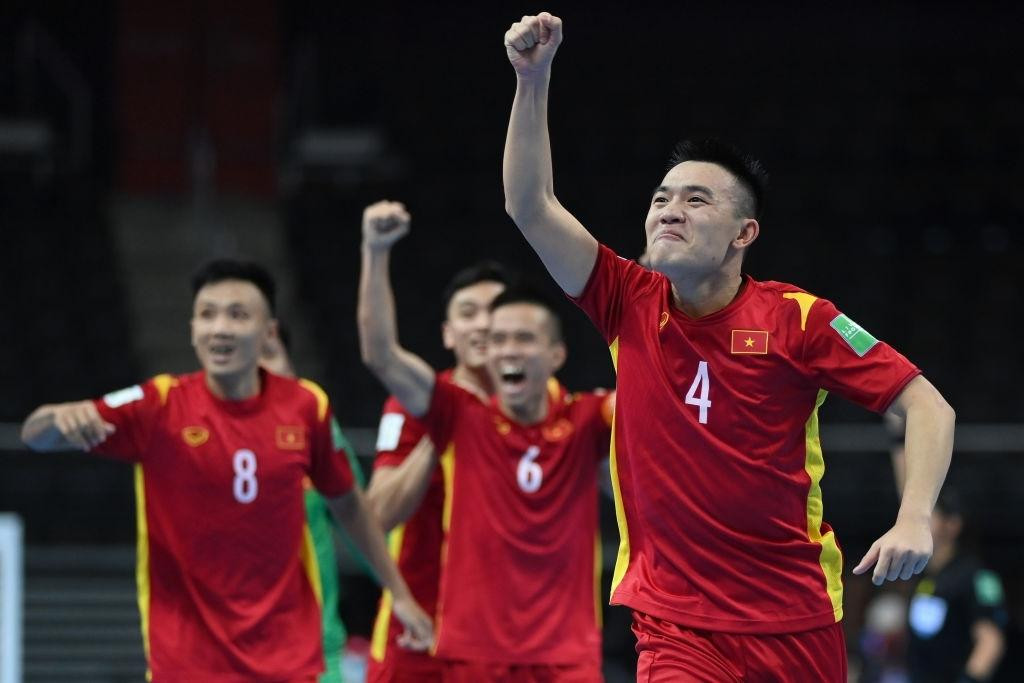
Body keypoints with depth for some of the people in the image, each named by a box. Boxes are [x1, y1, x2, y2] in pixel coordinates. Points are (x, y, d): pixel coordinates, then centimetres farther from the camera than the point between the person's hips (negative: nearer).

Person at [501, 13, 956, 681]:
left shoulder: (795, 318, -6)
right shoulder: (631, 307, 2)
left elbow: (927, 406, -5)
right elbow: (531, 206, -4)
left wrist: (914, 520, -19)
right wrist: (533, 80, -12)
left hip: (797, 620, -1)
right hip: (677, 627, 1)